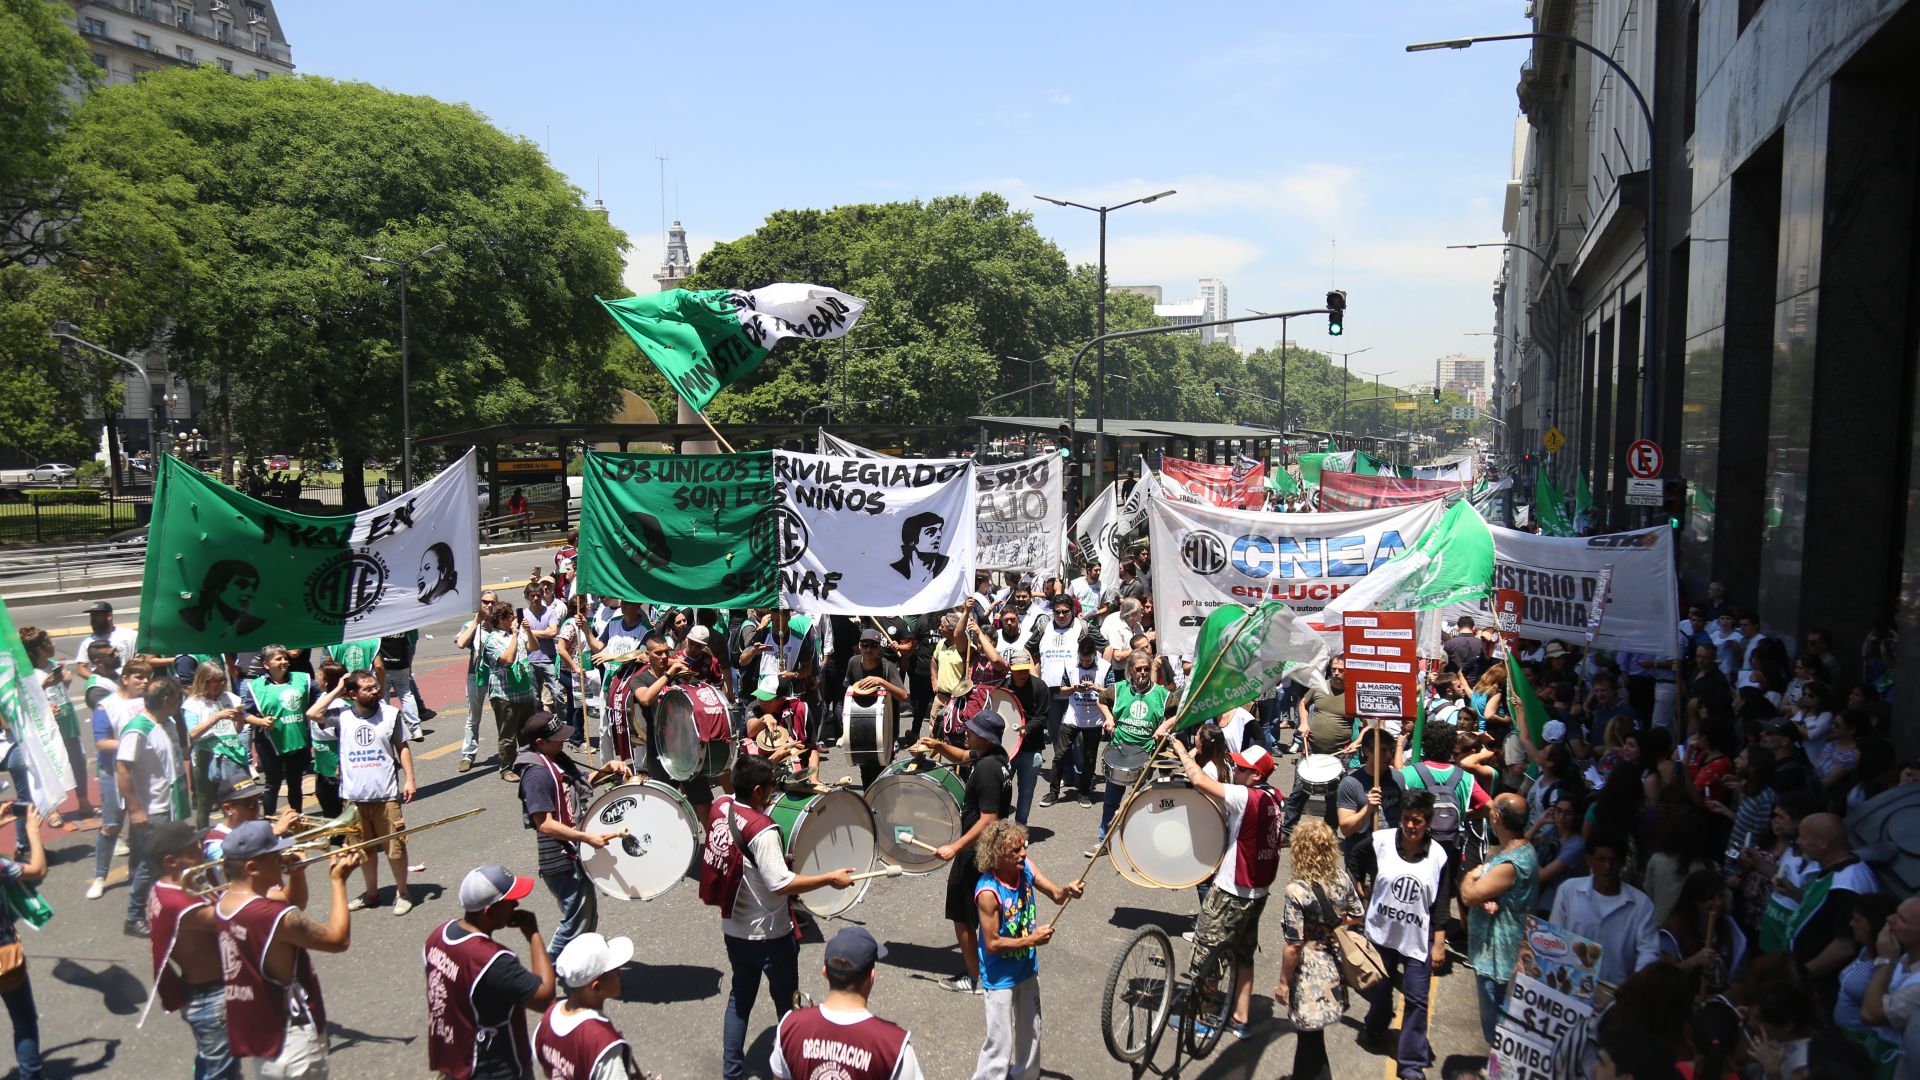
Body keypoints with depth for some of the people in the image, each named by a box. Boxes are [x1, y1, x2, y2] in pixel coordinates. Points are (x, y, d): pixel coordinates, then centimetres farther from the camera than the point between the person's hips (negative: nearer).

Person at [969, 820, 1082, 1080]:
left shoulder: (1025, 867, -13)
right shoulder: (988, 892, -31)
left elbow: (1055, 895, -7)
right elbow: (992, 944, -25)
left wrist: (1067, 890, -28)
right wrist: (1032, 940, -24)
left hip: (1027, 968, 7)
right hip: (1000, 978, -7)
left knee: (1030, 1033, 25)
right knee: (1001, 1044, 1)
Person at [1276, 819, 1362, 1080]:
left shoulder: (1297, 891, -25)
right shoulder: (1342, 877, -7)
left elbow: (1294, 946, -20)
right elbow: (1356, 916, 9)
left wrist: (1283, 982, -8)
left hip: (1309, 974, -7)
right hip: (1334, 967, 7)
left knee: (1308, 1033, 10)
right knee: (1314, 1029, 26)